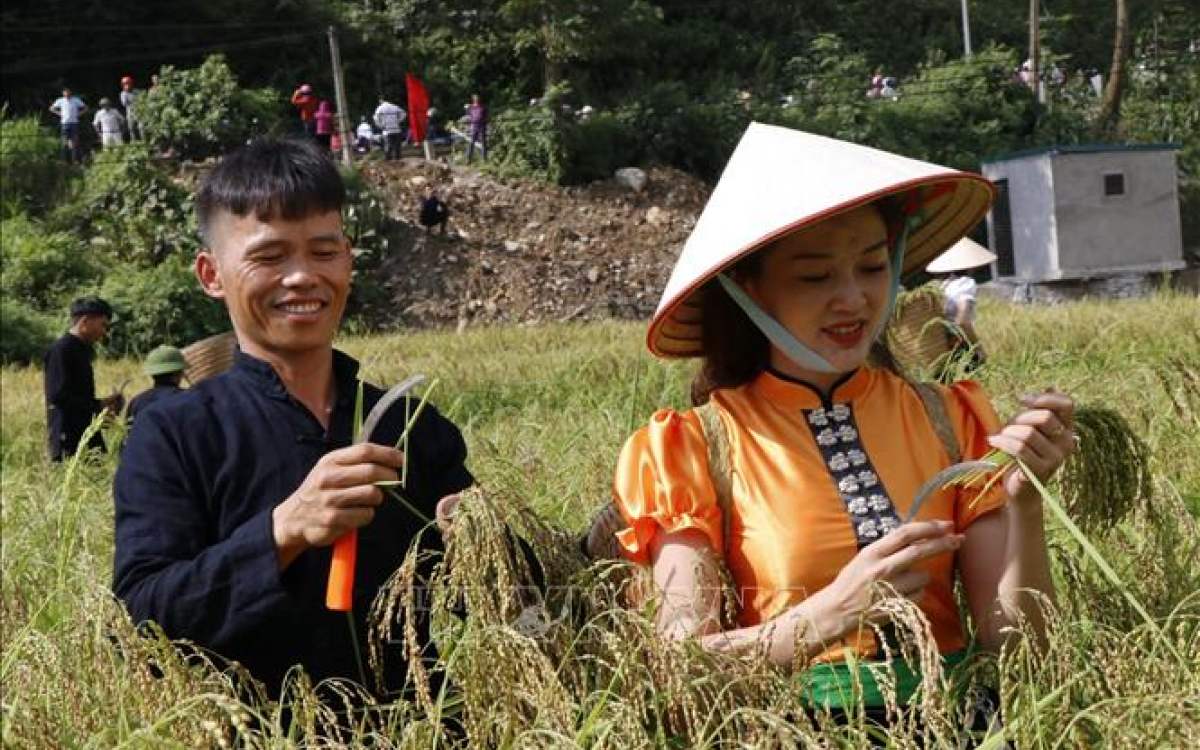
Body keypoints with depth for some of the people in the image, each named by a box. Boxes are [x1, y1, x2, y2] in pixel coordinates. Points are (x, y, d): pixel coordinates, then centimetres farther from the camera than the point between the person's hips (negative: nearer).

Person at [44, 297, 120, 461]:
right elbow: (58, 395, -18)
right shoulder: (61, 350, -10)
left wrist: (103, 403, 8)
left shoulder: (81, 350, 18)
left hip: (86, 437, 9)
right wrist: (98, 406, -12)